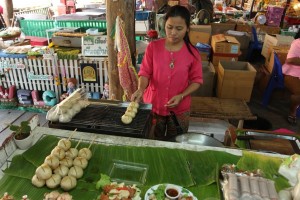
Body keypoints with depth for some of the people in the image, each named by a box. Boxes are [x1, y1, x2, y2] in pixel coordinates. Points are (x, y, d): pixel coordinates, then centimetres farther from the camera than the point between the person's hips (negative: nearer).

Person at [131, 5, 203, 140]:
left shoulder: (192, 53, -9)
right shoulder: (153, 47, -8)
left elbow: (197, 80, -3)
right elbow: (145, 73, -6)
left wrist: (181, 96, -17)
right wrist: (140, 89, -26)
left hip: (179, 110, 0)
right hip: (153, 105, 1)